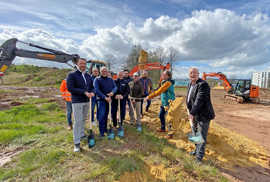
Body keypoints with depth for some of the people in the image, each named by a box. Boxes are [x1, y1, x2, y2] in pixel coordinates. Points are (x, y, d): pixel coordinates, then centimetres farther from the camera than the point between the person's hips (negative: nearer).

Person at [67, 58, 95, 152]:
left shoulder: (88, 76, 12)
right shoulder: (72, 75, -6)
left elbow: (92, 87, 16)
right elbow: (70, 88, -16)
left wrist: (92, 92, -8)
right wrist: (84, 92, -21)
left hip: (86, 101, 6)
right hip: (77, 102, -5)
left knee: (83, 119, 16)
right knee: (78, 121, -4)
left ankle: (82, 134, 35)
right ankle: (76, 143, 5)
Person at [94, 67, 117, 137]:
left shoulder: (111, 79, 12)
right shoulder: (97, 79, -2)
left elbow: (115, 87, 4)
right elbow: (97, 90, -14)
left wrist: (112, 92, -19)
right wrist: (105, 97, -22)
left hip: (109, 99, 4)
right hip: (101, 99, -4)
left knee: (106, 115, 11)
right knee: (102, 115, -5)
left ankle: (105, 128, 25)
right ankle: (101, 131, 7)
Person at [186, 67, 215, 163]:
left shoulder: (203, 85, -21)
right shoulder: (190, 84, 6)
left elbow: (199, 100, -29)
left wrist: (192, 112, -31)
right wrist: (190, 111, 11)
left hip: (203, 115, -8)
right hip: (195, 115, 8)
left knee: (201, 136, 3)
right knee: (195, 134, 22)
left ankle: (199, 156, 19)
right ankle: (197, 150, 42)